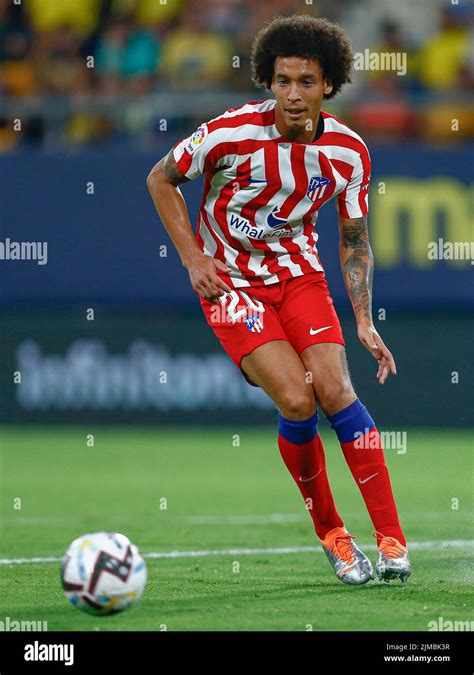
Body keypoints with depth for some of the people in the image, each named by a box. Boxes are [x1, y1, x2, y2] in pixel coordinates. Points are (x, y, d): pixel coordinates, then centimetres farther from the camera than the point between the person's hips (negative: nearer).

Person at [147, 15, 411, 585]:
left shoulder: (349, 153, -9)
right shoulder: (232, 133, -20)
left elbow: (354, 242, 5)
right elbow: (160, 180, -4)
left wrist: (364, 322, -3)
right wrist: (194, 259, -10)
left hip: (299, 271, 3)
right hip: (230, 281, -3)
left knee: (335, 392, -16)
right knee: (296, 399, -18)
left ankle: (390, 538, -9)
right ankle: (331, 535, 1)